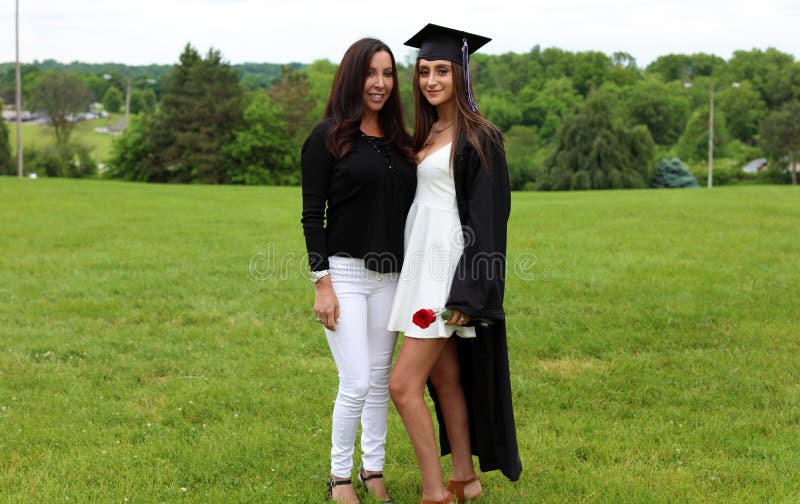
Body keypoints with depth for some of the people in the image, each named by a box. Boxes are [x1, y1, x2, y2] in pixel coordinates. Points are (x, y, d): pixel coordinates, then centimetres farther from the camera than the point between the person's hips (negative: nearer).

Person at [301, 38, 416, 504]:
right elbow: (312, 216, -7)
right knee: (357, 383, -7)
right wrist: (322, 284, -13)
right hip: (345, 272, -5)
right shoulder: (329, 137, -5)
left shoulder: (399, 140, 11)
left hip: (391, 276, 5)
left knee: (381, 380, 11)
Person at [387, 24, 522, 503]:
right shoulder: (428, 133, 13)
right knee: (444, 378, 13)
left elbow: (487, 220, -16)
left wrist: (465, 296, -22)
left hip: (448, 269, -9)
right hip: (422, 265, 9)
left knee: (403, 383, -10)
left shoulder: (479, 139, -12)